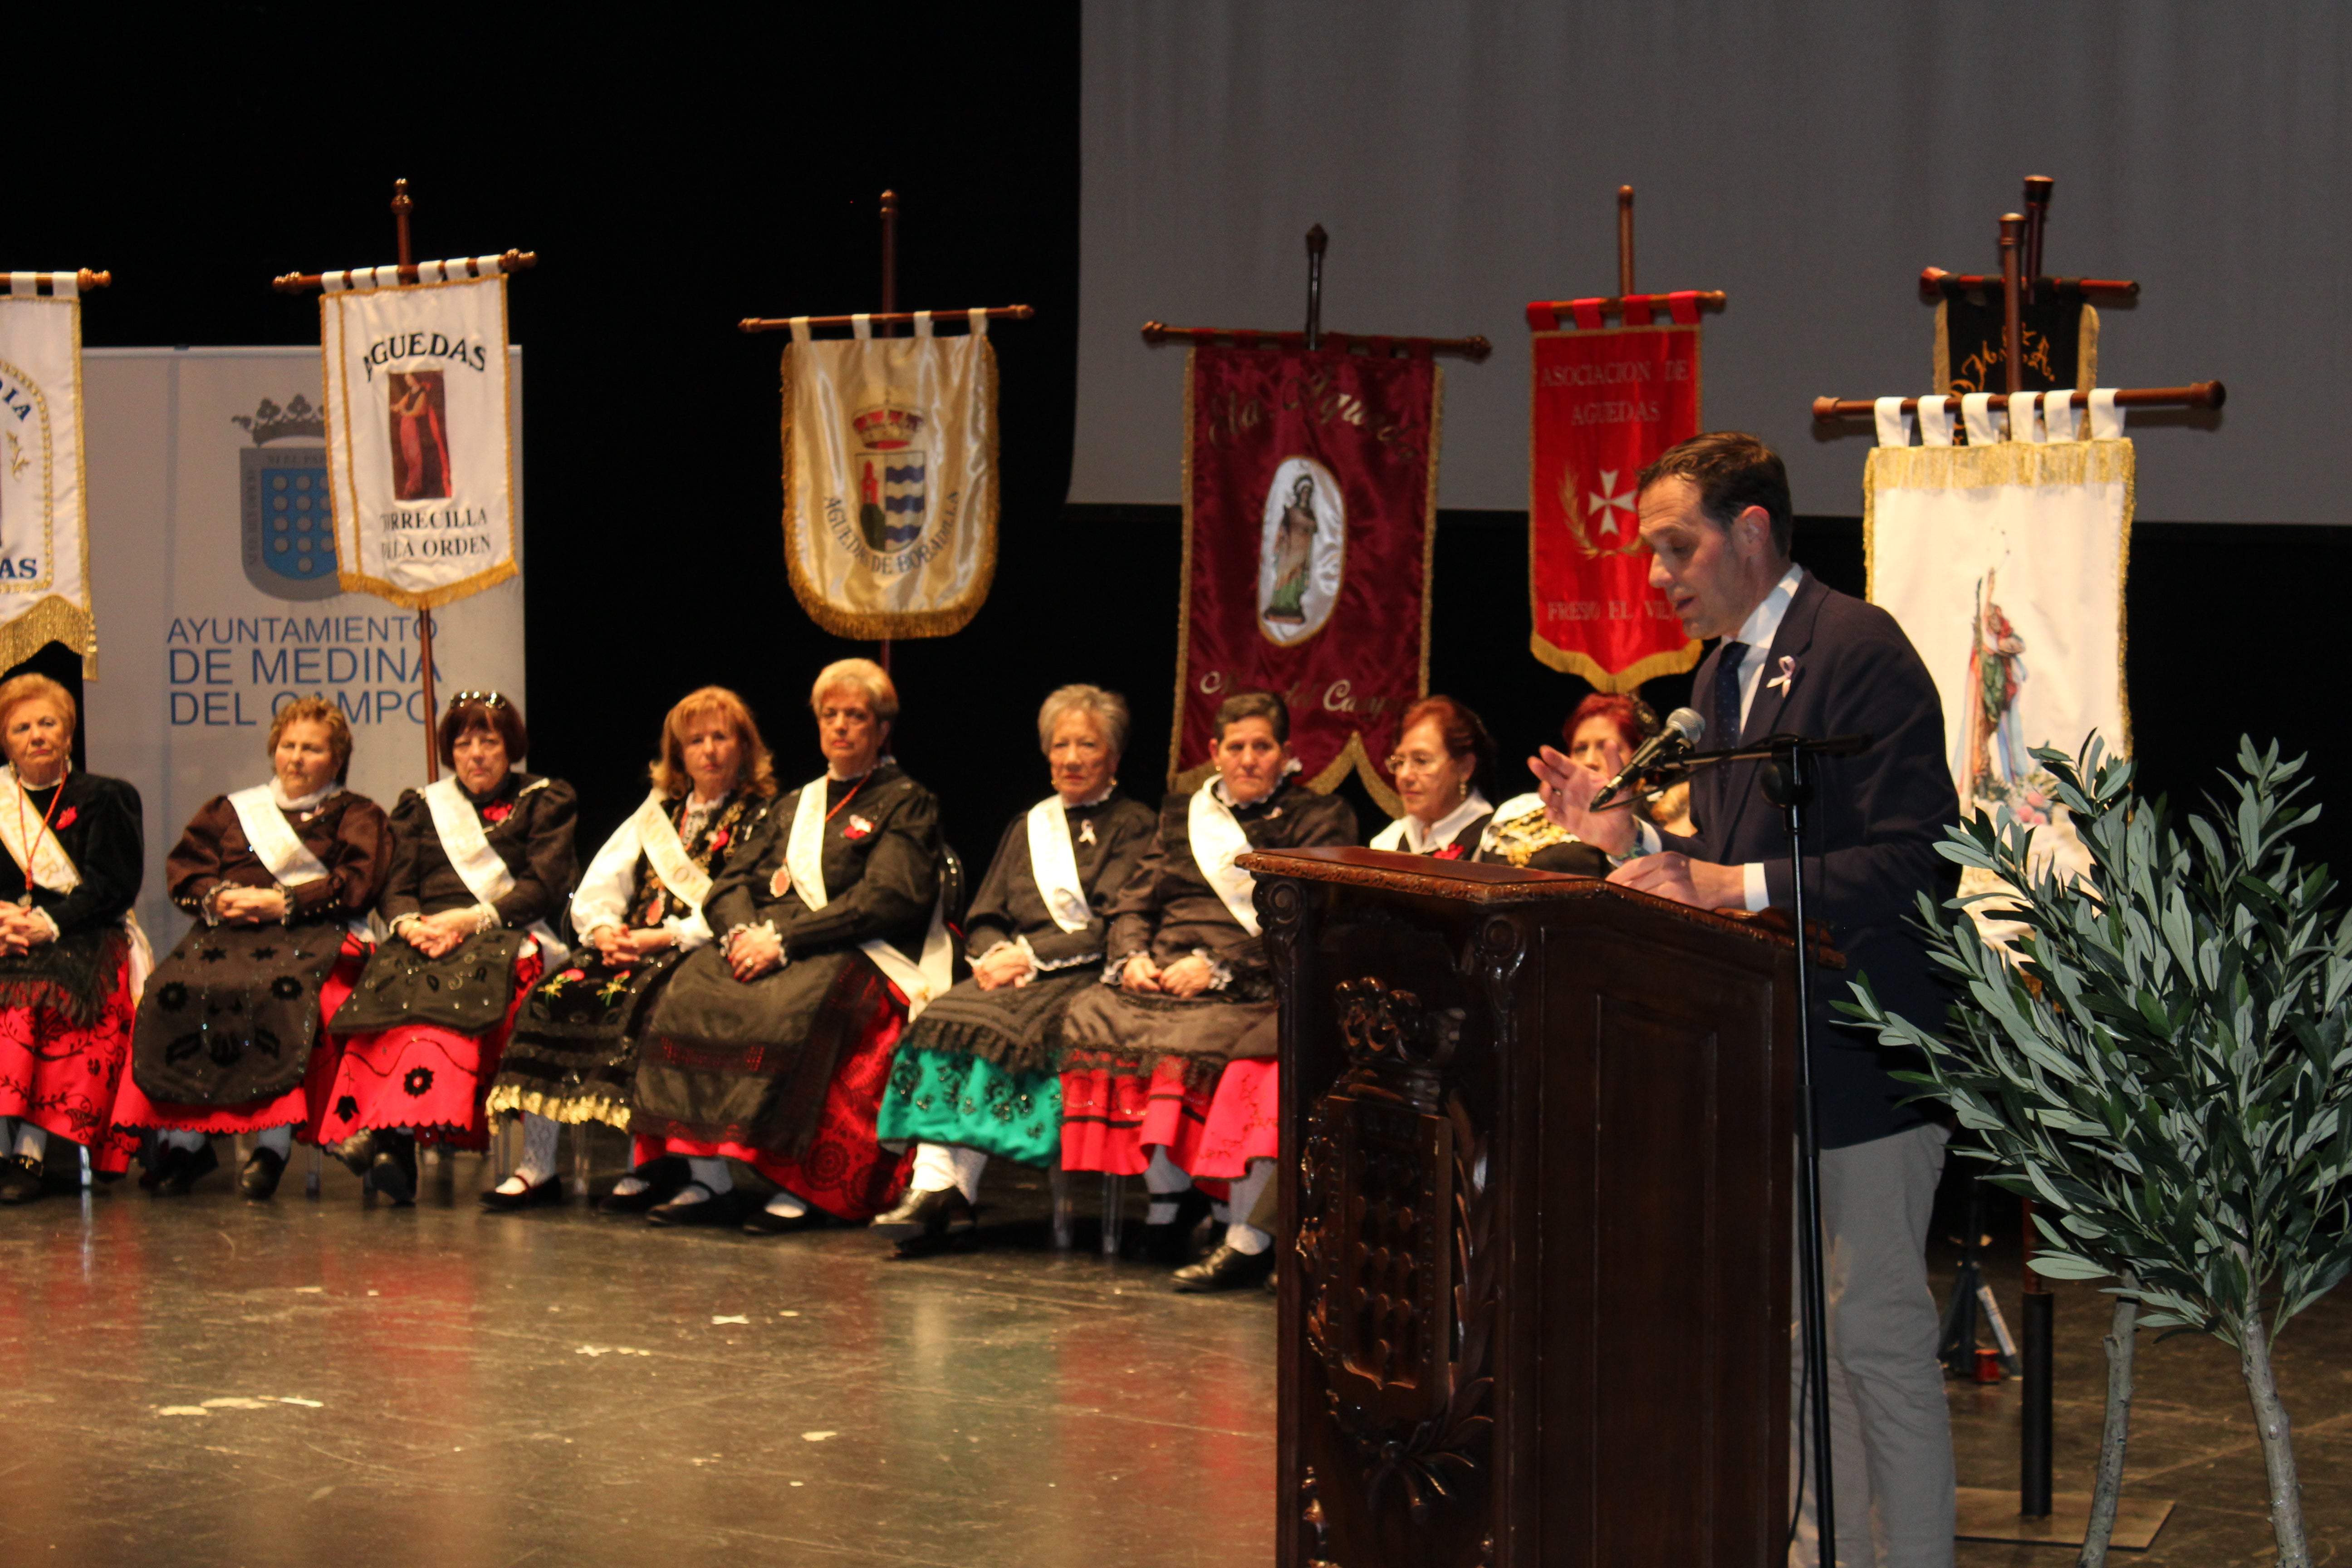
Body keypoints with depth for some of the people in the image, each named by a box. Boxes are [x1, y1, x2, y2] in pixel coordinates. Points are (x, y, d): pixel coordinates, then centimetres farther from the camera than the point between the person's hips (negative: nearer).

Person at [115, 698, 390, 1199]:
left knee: (288, 994, -38)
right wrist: (217, 899, -6)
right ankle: (186, 1139, -29)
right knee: (174, 992, -29)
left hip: (317, 936, -3)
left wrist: (281, 903, -10)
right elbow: (183, 870, 17)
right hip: (227, 933, 3)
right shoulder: (230, 810, 28)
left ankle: (274, 1143, -39)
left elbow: (357, 885, 1)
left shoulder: (358, 816, 18)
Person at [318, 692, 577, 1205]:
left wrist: (468, 920, -12)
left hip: (507, 940, -3)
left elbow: (544, 888, 2)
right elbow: (395, 888, 16)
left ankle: (394, 1133, -53)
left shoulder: (544, 802, 16)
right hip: (426, 936, 3)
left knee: (451, 995, -38)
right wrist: (409, 924, -9)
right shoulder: (421, 806, 26)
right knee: (392, 986, -35)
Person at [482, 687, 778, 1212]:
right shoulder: (658, 812, 23)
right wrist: (604, 929, -5)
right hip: (629, 946, 6)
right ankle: (537, 1164, -20)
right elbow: (599, 883, 17)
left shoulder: (761, 818, 3)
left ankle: (649, 1164, -32)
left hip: (700, 952, -6)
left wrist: (663, 937, -18)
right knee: (549, 996, -19)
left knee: (634, 1003, -36)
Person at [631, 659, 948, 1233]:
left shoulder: (907, 804, 8)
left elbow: (886, 899, -8)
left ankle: (803, 1187, -34)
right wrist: (742, 933, -7)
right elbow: (731, 883, 19)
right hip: (763, 945, 6)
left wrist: (783, 940, -16)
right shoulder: (794, 805, 28)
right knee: (687, 996, -25)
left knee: (790, 1010, -39)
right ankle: (707, 1180, -28)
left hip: (858, 953, -6)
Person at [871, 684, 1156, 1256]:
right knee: (944, 1017, -26)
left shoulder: (1134, 827, 7)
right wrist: (996, 954, -5)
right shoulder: (1029, 827, 25)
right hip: (1014, 974, 5)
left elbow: (1113, 928, -6)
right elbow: (982, 919, 19)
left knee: (1003, 1029, -32)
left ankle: (947, 1195, -34)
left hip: (1087, 979, -5)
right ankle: (934, 1186, -37)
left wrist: (1030, 954, -14)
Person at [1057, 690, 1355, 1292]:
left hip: (1256, 988, -5)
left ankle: (1249, 1238, -31)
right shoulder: (1184, 814, 25)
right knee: (1096, 1016, -23)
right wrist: (1132, 955, -4)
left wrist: (1220, 967, -17)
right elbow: (1136, 899, 20)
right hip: (1162, 976, 5)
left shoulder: (1318, 819, 8)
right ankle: (1170, 1194, -7)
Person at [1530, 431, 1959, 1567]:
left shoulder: (1858, 651, -14)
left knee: (1876, 1331, -3)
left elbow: (1917, 863, -22)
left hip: (1859, 1054, -9)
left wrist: (1733, 885, -25)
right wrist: (1630, 841, 4)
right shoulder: (1724, 673, 16)